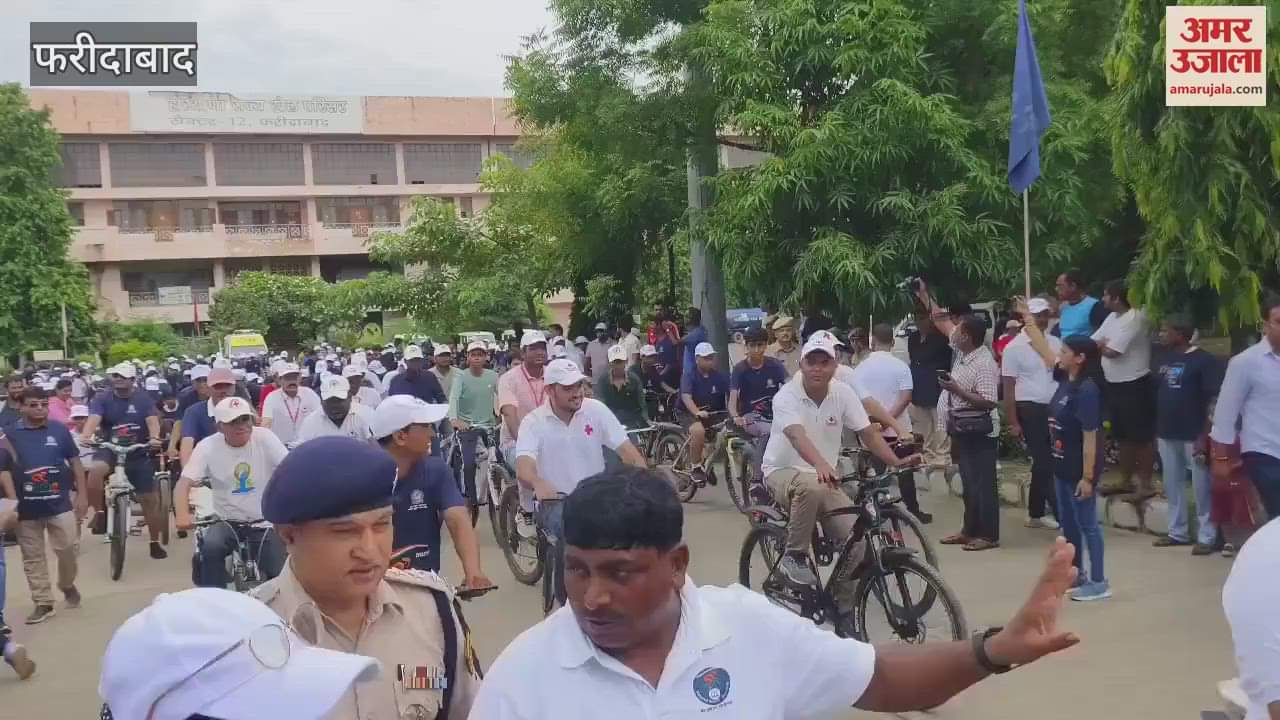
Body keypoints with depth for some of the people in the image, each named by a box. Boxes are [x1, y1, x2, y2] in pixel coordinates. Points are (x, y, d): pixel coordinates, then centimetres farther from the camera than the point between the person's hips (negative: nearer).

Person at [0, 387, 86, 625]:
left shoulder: (59, 429, 1)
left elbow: (75, 462, 7)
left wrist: (82, 495, 3)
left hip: (59, 503, 0)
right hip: (27, 507, 0)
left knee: (69, 549, -1)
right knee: (33, 558, 6)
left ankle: (67, 584, 27)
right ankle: (43, 603, 15)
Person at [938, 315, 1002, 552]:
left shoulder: (984, 364, -21)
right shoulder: (962, 354, 6)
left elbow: (988, 402, -26)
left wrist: (956, 389, -26)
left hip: (979, 432, -10)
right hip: (964, 430, 10)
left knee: (983, 483, -2)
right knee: (969, 482, 16)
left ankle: (989, 535, 5)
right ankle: (970, 530, 25)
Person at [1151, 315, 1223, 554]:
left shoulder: (1204, 361, -10)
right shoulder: (1166, 359, 10)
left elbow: (1213, 401, -12)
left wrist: (1204, 436, -16)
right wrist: (1157, 430, 14)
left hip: (1194, 435, -7)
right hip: (1167, 434, 7)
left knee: (1201, 488, 0)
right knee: (1172, 486, 13)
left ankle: (1206, 537, 8)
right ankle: (1177, 532, 24)